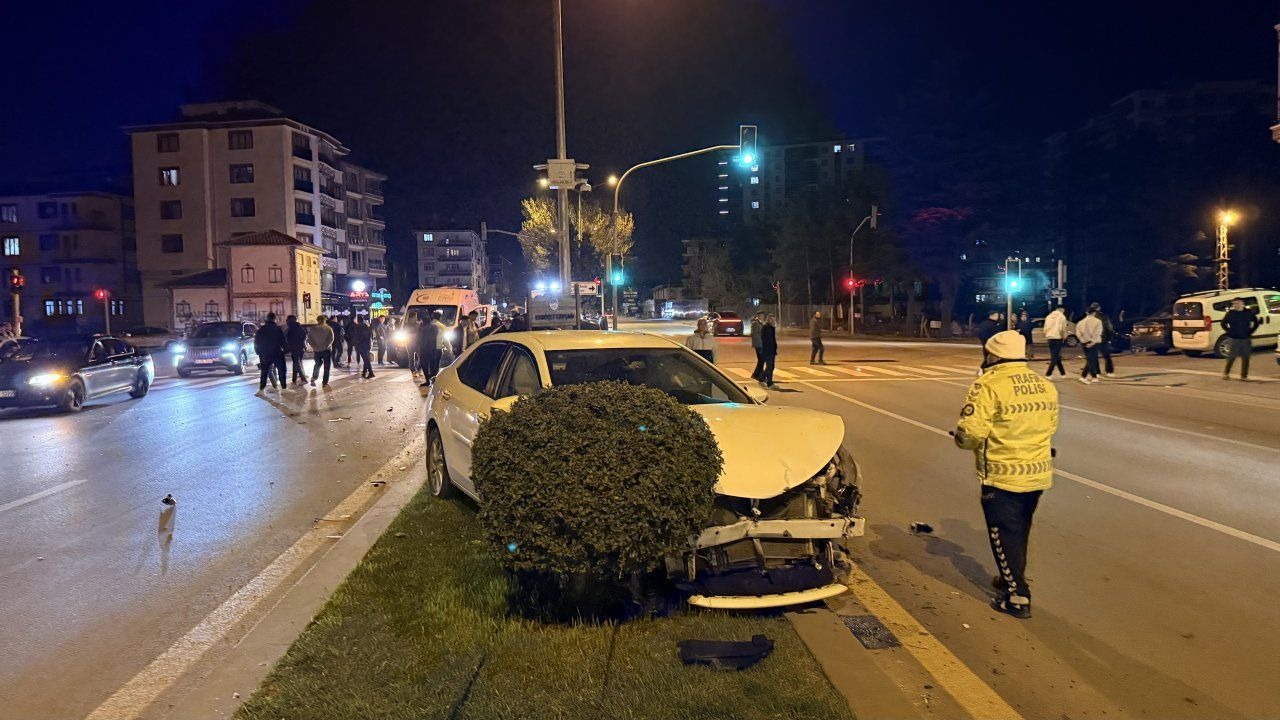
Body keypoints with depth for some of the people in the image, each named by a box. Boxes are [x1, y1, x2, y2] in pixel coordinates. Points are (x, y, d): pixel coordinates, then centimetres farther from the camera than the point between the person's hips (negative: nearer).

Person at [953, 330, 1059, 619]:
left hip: (1003, 476, -7)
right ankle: (1010, 579, 40)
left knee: (1004, 535, 6)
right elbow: (1050, 426, 14)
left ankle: (1017, 598, 10)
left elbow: (970, 434, -23)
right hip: (1038, 473, 7)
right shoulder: (1045, 386, 5)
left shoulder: (989, 386, -19)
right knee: (1020, 531, 23)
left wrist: (961, 437, -1)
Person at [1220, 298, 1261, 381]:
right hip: (1233, 339, -2)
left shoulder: (1249, 313, 1)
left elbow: (1256, 322, 15)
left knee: (1245, 358, 4)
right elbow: (1223, 323, 9)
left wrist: (1250, 331, 6)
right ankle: (1226, 373, 17)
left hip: (1246, 339, 2)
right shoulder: (1230, 313, -3)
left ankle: (1244, 376, 12)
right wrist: (1229, 331, 1)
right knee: (1231, 357, 0)